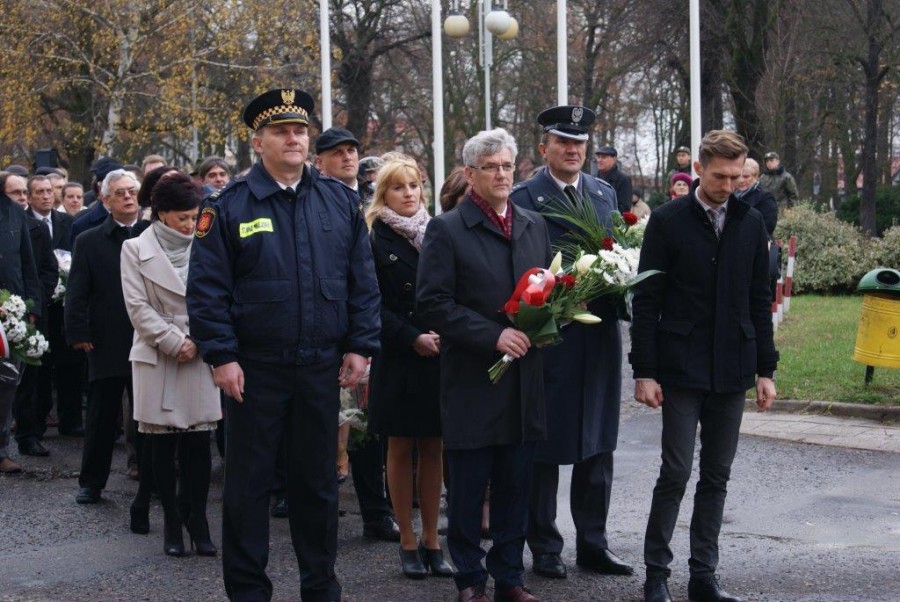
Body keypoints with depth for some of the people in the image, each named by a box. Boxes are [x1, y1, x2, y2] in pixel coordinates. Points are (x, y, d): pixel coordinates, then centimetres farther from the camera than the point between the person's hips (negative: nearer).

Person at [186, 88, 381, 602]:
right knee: (249, 482, 5)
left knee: (319, 482, 12)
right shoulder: (229, 207, -3)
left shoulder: (341, 202, 6)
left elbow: (363, 281, 7)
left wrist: (360, 346, 1)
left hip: (323, 367, 3)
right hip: (255, 369, -2)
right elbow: (207, 289, -5)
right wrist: (222, 356, -11)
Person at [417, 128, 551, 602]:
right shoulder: (447, 229, -4)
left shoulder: (534, 226, 13)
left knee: (516, 487, 9)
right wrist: (493, 336, -17)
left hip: (524, 380, 5)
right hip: (472, 380, -4)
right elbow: (432, 303, -11)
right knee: (468, 486, 2)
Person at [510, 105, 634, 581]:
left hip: (599, 335, 5)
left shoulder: (606, 194, 12)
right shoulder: (524, 198, -6)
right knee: (544, 446, 4)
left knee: (598, 444, 11)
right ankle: (544, 548, 14)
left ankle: (592, 543, 21)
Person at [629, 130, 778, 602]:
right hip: (682, 367, -4)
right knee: (676, 474, -4)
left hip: (732, 369, 4)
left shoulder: (750, 223, 7)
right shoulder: (667, 221, -4)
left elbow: (759, 301, 11)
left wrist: (765, 369, 8)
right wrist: (643, 371, -8)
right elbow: (646, 302, -4)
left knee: (717, 476, 8)